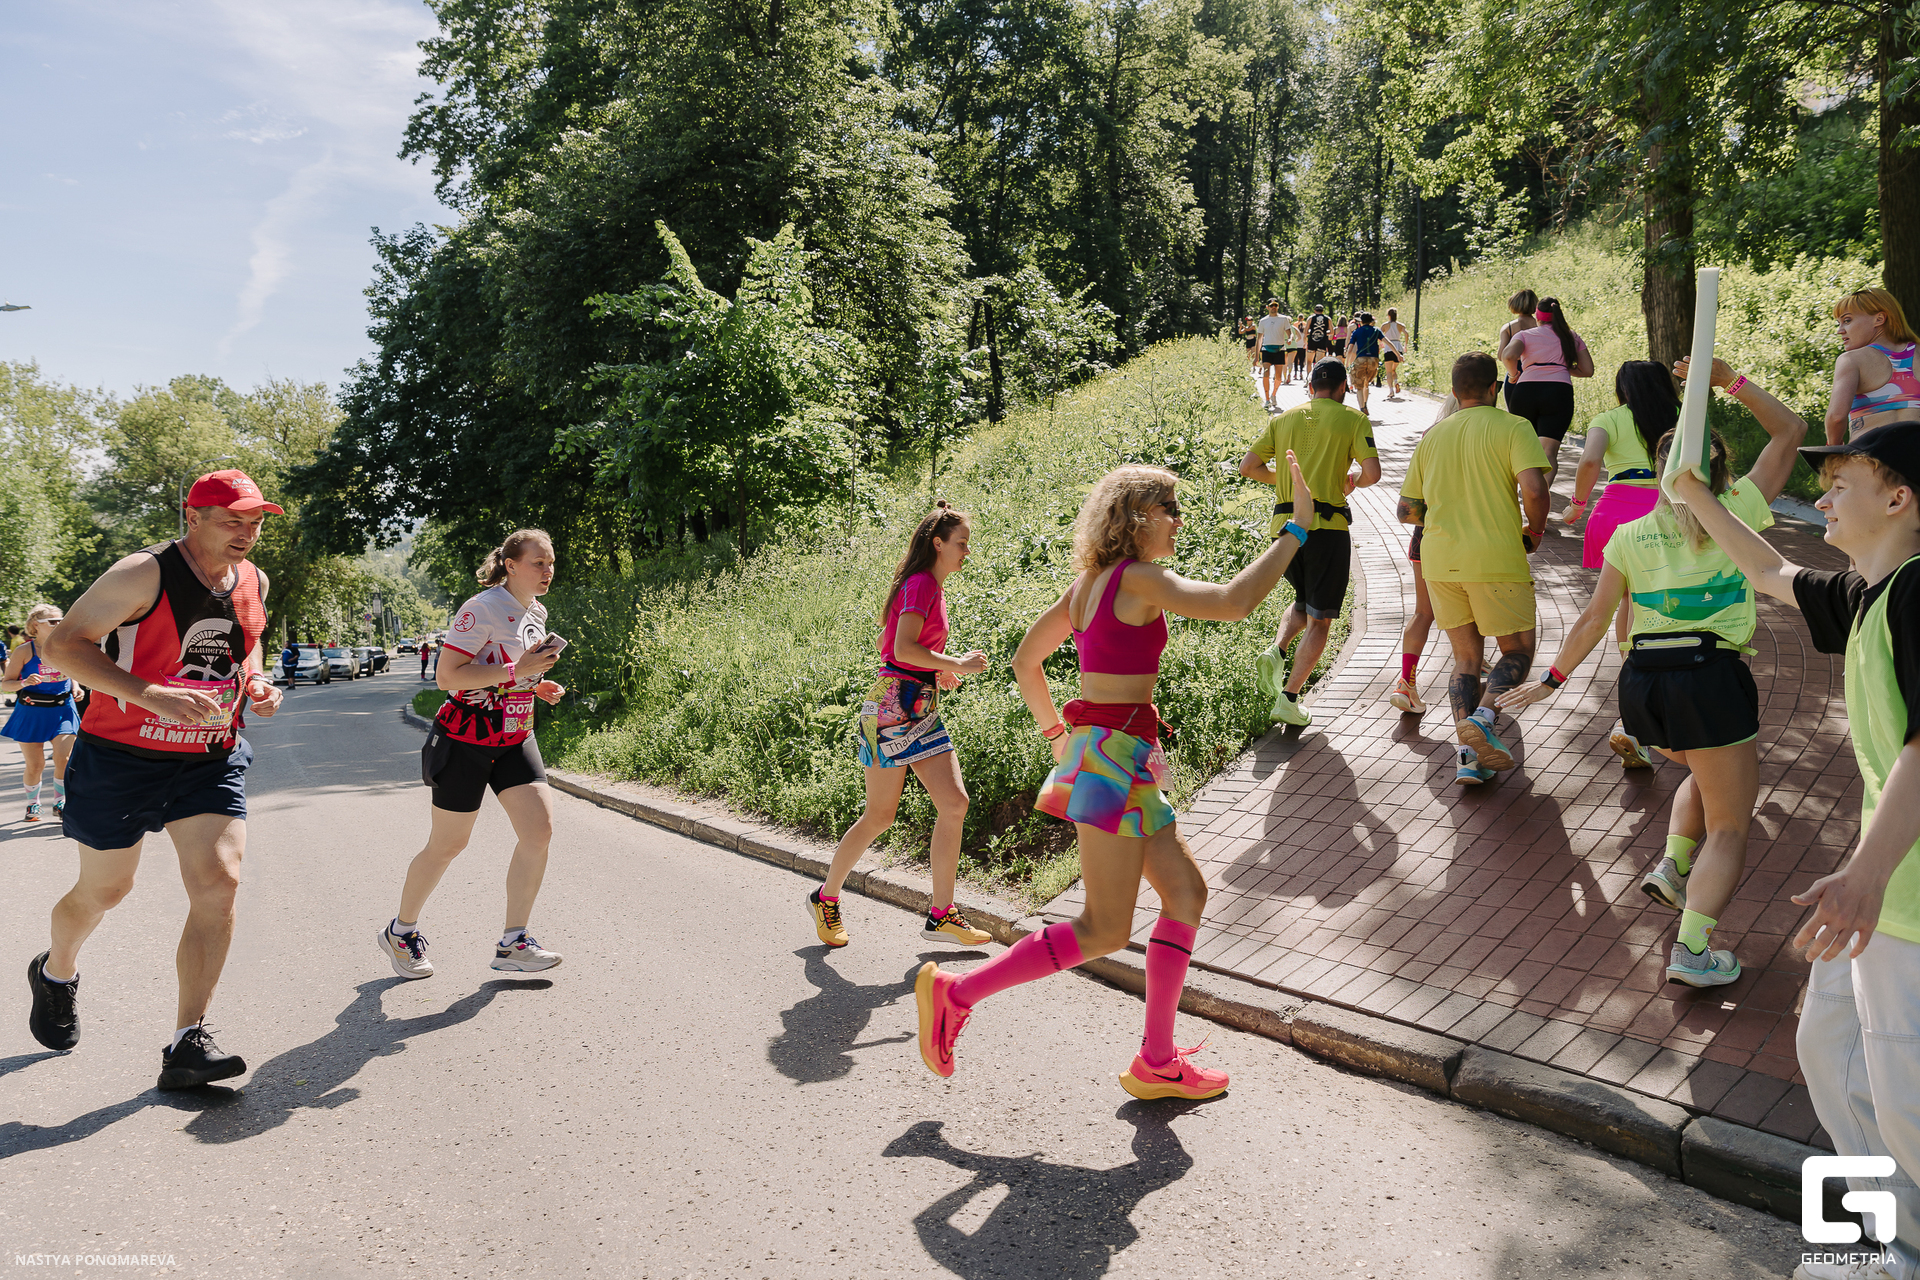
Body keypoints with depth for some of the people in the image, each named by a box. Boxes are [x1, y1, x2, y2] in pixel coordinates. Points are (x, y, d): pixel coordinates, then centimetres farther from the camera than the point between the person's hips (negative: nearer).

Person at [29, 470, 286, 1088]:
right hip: (122, 758, -4)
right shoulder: (144, 574, -16)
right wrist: (152, 696, -31)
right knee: (104, 890, 13)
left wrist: (257, 683, 0)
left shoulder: (254, 581, 3)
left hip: (212, 760, 4)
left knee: (220, 882, -12)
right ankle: (56, 972, 48)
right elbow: (63, 643, -19)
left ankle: (187, 1043, -5)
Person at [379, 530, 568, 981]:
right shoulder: (482, 610, -16)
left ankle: (512, 944, 1)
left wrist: (538, 686, 6)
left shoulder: (535, 612, 10)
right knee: (447, 845, 5)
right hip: (466, 741, -7)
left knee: (540, 829, -8)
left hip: (516, 739, 7)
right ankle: (400, 931, 29)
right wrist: (516, 671, -27)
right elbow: (447, 675, -22)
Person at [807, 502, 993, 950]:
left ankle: (941, 915, 5)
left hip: (922, 708, 9)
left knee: (954, 803, -2)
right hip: (894, 704, -9)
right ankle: (824, 898, 18)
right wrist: (958, 664, -14)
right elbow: (903, 648, -23)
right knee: (879, 816, -1)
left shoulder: (934, 588, 18)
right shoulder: (920, 584, -11)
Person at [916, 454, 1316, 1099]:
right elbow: (1234, 602, -25)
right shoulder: (1141, 579, -12)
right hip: (1115, 754, -10)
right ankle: (956, 992, 4)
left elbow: (1025, 661, 20)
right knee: (1105, 931, -3)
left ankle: (1157, 1063, 17)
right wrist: (1297, 529, -16)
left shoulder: (1086, 584, 13)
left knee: (1186, 891, 13)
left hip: (1092, 748, 10)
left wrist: (1055, 732, 26)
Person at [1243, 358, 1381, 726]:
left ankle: (1275, 651, 0)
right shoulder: (1353, 420, 2)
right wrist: (1351, 483, 12)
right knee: (1319, 620, 5)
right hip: (1327, 526, -4)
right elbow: (1372, 473, -9)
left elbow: (1248, 466, 7)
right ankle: (1288, 699, -1)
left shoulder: (1283, 419, 12)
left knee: (1303, 602, 26)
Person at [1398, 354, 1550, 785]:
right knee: (1518, 651, 10)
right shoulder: (1512, 427, -1)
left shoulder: (1432, 436, 14)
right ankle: (1483, 717, -17)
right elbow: (1534, 489, -16)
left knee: (1466, 658, 13)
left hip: (1439, 559, 5)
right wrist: (1535, 532, 2)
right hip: (1496, 557, -4)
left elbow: (1407, 510, 15)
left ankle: (1468, 756, 3)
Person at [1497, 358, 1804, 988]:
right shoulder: (1735, 513, 3)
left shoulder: (1630, 536, 8)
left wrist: (1551, 680, 14)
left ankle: (1672, 865, 20)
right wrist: (1730, 380, 9)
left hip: (1642, 680, 4)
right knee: (1729, 828, 6)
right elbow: (1790, 430, 13)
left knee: (1708, 776, 34)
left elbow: (1593, 619, 6)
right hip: (1710, 675, -4)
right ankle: (1692, 950, -5)